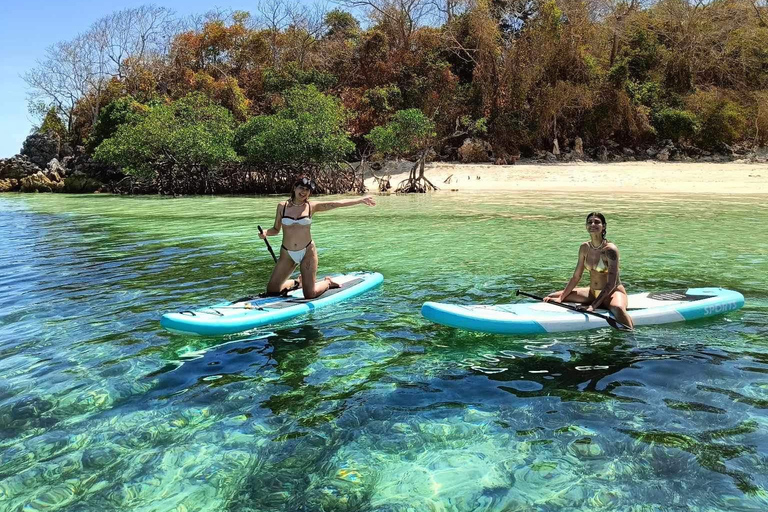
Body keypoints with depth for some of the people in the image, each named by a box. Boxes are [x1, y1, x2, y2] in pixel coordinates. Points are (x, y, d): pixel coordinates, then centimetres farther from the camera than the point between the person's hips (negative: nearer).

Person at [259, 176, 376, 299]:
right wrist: (265, 233, -13)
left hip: (307, 252, -2)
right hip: (287, 254, 2)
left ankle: (327, 283, 28)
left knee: (310, 294, -5)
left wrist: (360, 200, -10)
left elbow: (338, 203, -5)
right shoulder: (282, 206, 1)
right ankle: (297, 283, 31)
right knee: (271, 290, 3)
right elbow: (276, 229, 8)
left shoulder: (312, 207, -1)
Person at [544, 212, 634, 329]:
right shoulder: (584, 248, 0)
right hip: (592, 292, 6)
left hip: (613, 292, -6)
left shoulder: (610, 249, -18)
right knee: (551, 298, 0)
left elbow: (611, 284, -24)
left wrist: (593, 306, -32)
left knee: (618, 308, -42)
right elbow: (576, 277, 6)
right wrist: (561, 298, -3)